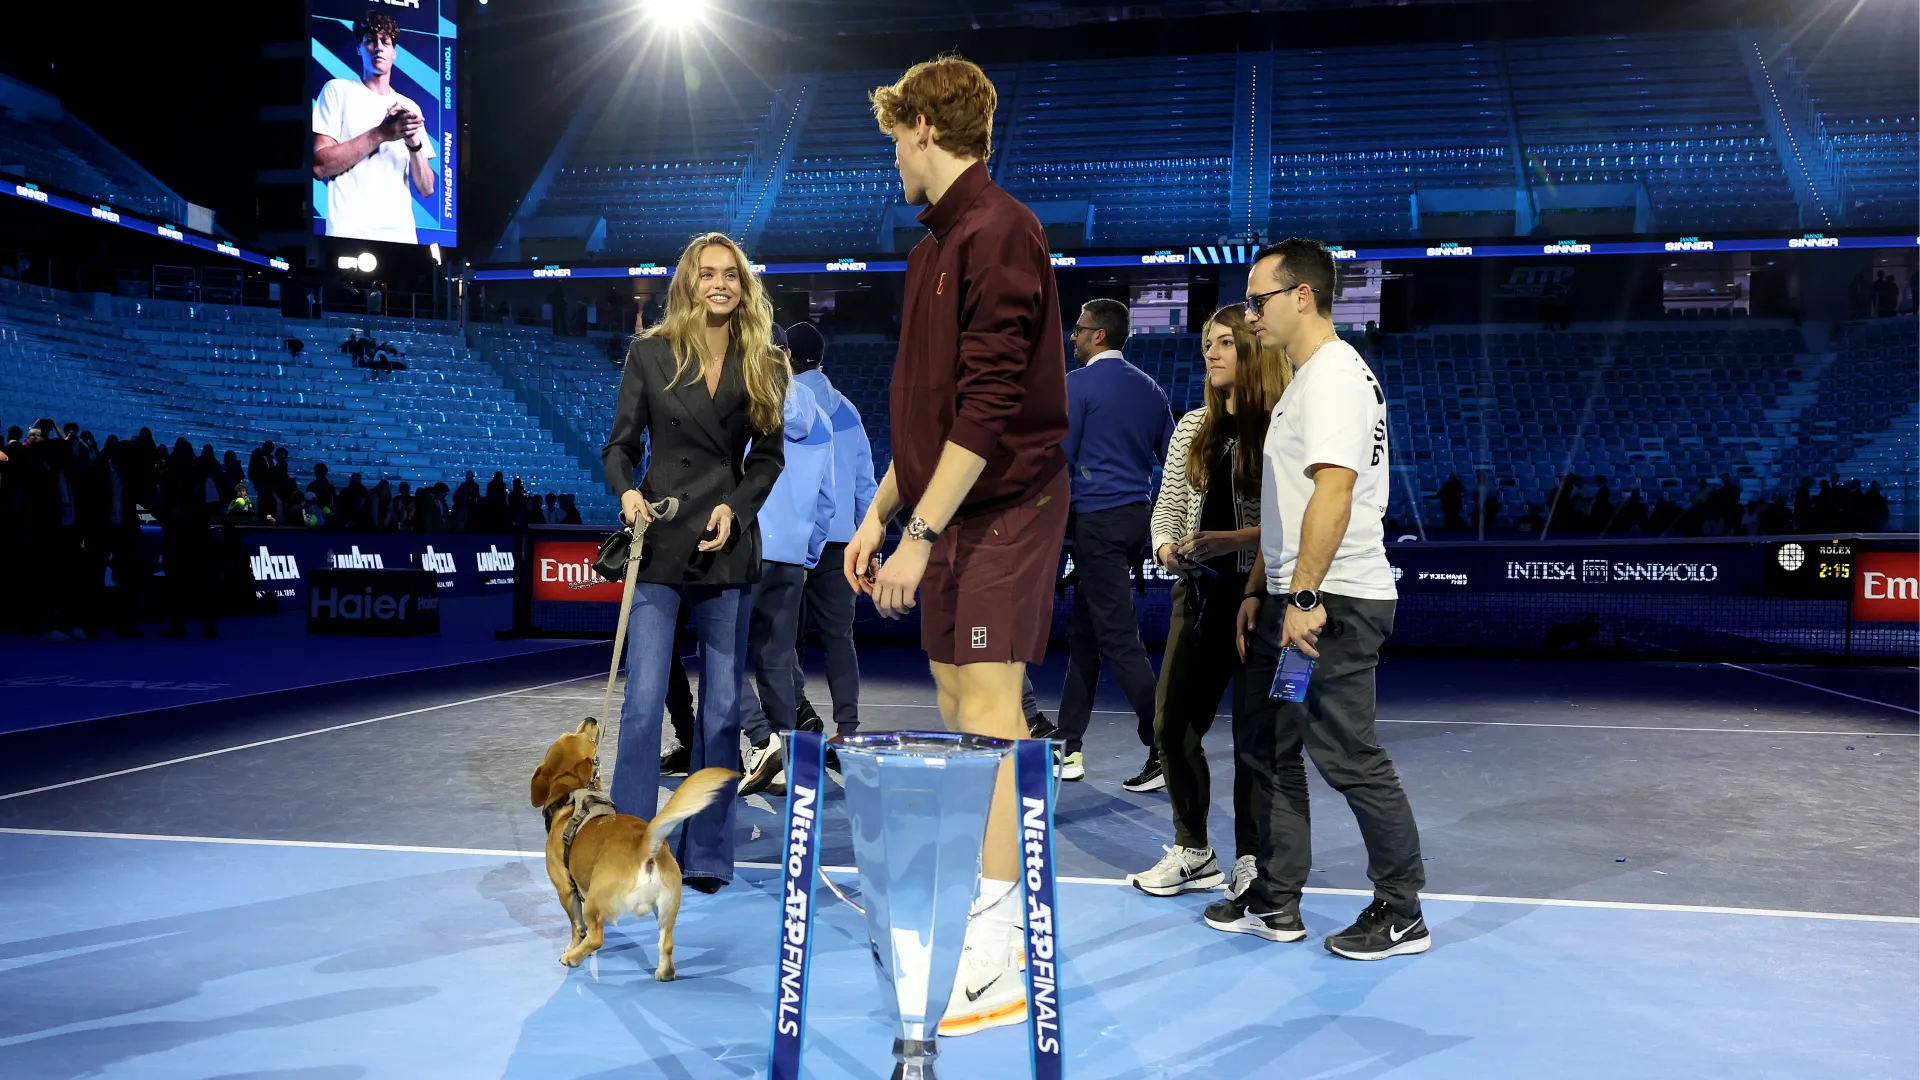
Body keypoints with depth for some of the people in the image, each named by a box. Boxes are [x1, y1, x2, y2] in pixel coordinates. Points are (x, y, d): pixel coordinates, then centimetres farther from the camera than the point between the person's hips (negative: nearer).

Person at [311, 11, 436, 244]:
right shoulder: (338, 91, 5)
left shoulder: (410, 108, 14)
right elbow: (319, 166, -6)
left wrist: (414, 144, -10)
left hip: (400, 236, 3)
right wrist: (381, 134, -12)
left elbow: (426, 189, 8)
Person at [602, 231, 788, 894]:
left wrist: (734, 508, -10)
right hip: (660, 541, -2)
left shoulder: (764, 365, 7)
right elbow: (621, 444, 4)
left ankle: (706, 853, 15)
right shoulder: (650, 354, 3)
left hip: (729, 544, 2)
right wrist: (627, 493, -16)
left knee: (722, 705, 5)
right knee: (644, 698, -8)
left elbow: (769, 457, 8)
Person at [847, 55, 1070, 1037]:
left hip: (1003, 508, -9)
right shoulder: (936, 242, 17)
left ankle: (998, 967, -6)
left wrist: (920, 532, -21)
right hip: (949, 514, 9)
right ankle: (984, 899, 24)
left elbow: (991, 405, -21)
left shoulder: (998, 230, -13)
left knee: (987, 715, -11)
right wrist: (880, 512, 19)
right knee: (959, 711, 12)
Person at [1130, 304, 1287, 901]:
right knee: (1172, 724, 6)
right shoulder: (1193, 427, 10)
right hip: (1201, 590, 6)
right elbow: (1167, 503, 12)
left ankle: (1251, 857, 19)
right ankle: (1191, 850, 23)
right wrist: (1166, 547, -7)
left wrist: (1230, 540, -22)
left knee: (1255, 732, 3)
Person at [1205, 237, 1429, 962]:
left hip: (1334, 605, -10)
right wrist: (1260, 591, 21)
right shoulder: (1301, 382, 20)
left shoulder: (1334, 374, -13)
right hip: (1293, 600, 11)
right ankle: (1275, 904, 22)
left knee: (1346, 755, -5)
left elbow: (1332, 494, -24)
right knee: (1271, 747, 13)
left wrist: (1305, 597, -26)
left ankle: (1402, 913, 8)